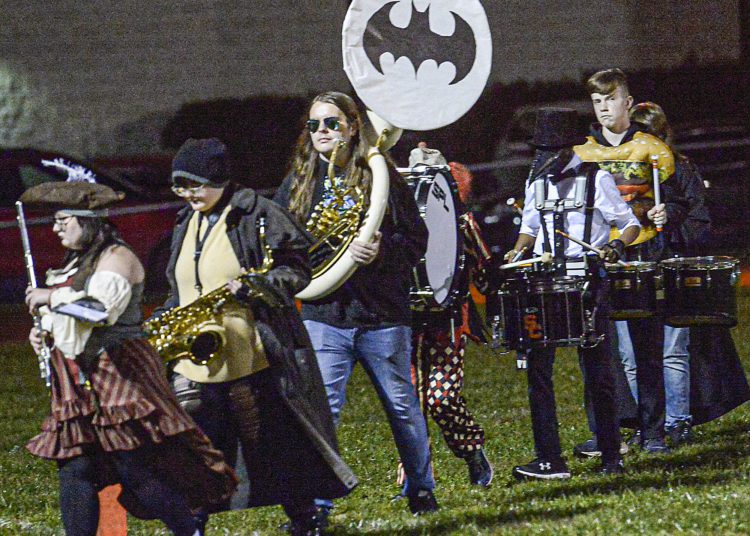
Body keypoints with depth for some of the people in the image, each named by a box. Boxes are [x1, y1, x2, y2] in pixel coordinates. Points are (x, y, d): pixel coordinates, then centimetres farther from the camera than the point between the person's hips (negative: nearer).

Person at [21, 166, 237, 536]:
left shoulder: (117, 258, -9)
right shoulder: (75, 263, 19)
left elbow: (102, 307, -26)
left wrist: (51, 297, -17)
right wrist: (45, 333, 13)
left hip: (117, 377, -9)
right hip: (77, 384, 9)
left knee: (137, 470, -10)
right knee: (74, 473, 2)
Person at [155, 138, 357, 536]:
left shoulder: (258, 216, -5)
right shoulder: (186, 225, 16)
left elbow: (296, 268, -6)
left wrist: (253, 286, -21)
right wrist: (160, 323, 10)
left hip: (255, 361, -6)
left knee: (278, 450, 2)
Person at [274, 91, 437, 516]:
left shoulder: (381, 177, 1)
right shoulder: (297, 183, 9)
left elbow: (416, 239, 0)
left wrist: (382, 250, -18)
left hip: (382, 315, -1)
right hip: (324, 316, 1)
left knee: (402, 405, 11)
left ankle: (422, 490, 27)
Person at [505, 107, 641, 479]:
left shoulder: (596, 179, 1)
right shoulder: (537, 184, 15)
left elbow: (631, 224, 2)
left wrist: (617, 245, -19)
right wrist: (517, 251, 6)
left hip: (587, 279, -4)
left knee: (596, 369, -1)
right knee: (537, 367, -4)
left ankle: (611, 456, 9)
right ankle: (549, 460, -2)